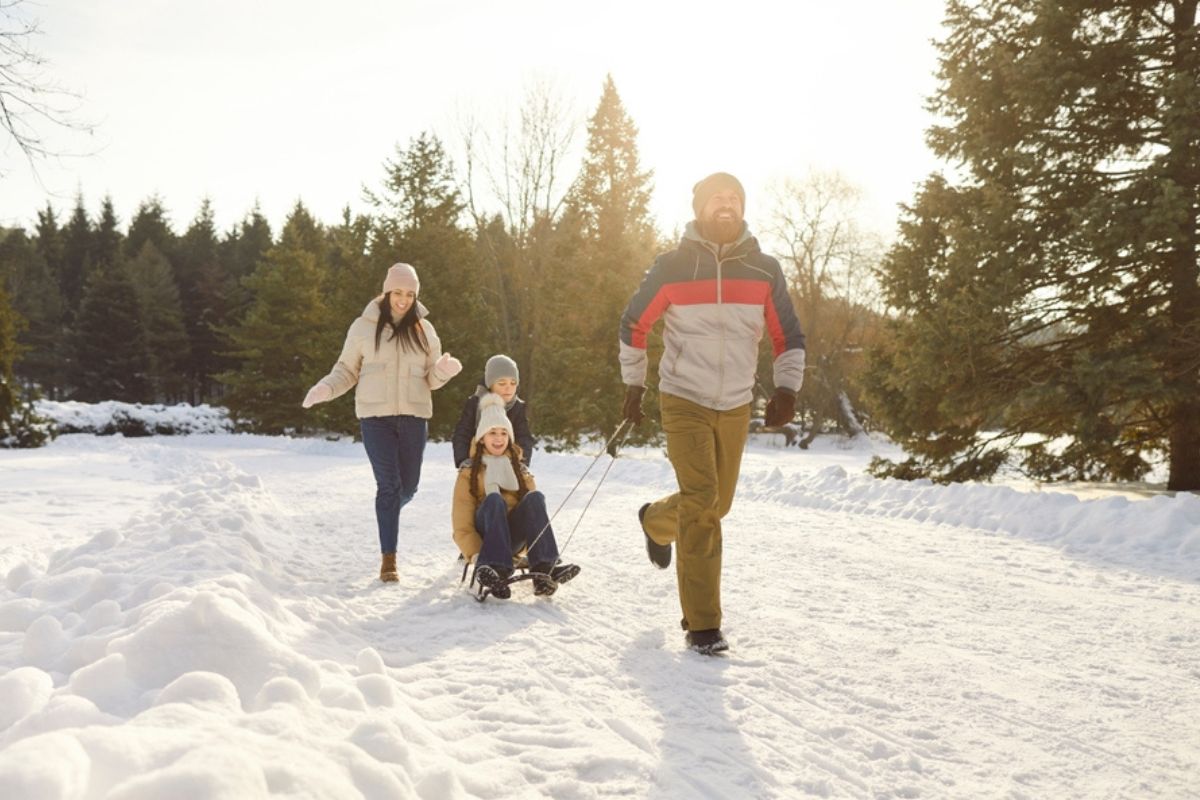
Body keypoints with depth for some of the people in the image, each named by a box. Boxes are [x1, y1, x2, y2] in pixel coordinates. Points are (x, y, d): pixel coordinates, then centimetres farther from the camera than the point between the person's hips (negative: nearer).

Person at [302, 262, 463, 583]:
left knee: (408, 486, 9)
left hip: (414, 415, 3)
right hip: (375, 415, -3)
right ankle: (389, 559, 1)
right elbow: (346, 371, 8)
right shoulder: (364, 327, 2)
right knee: (389, 484, -8)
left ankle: (387, 513, 45)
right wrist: (325, 388, -12)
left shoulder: (423, 330, 8)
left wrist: (444, 370, -11)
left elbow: (431, 379, 12)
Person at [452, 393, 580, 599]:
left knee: (535, 497, -27)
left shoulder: (521, 471, 19)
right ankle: (491, 568, -52)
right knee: (494, 498, -33)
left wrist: (542, 554, -10)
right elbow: (462, 523, 0)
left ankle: (543, 569, -43)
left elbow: (535, 508, 7)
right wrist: (475, 555, -19)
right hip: (484, 534, -2)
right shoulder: (469, 472, 11)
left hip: (514, 537, 2)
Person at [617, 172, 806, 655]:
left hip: (736, 407, 4)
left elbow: (789, 337, 9)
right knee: (700, 500, -15)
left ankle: (656, 521, 47)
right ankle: (702, 624, -5)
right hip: (683, 401, -4)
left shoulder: (763, 270, 1)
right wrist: (633, 384, 7)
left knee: (716, 504, 12)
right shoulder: (672, 267, -5)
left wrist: (787, 388, -5)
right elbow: (633, 325, 7)